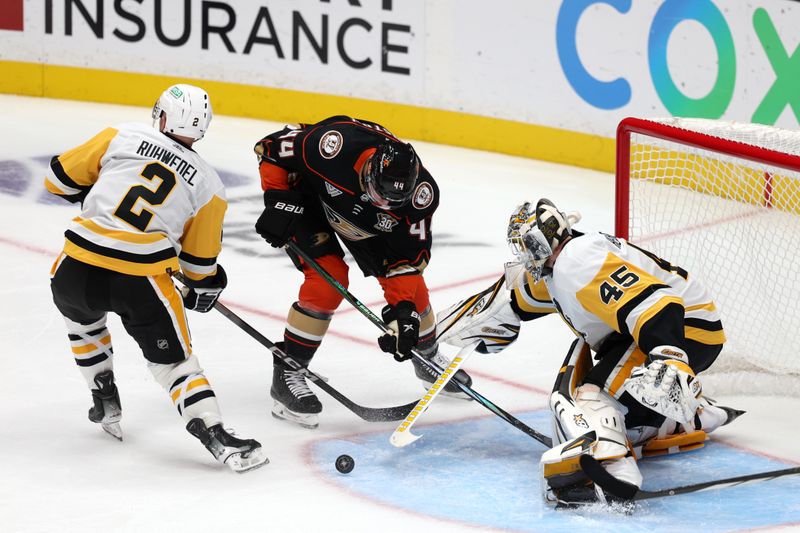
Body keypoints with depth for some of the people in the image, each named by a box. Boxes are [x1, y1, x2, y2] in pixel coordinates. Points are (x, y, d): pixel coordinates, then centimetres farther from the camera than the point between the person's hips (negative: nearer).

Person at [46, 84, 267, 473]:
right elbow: (199, 262, 17)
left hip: (76, 268, 1)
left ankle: (105, 403, 37)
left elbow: (60, 177, 13)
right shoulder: (208, 186, 10)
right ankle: (216, 436, -6)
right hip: (142, 280, -1)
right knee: (173, 357, 9)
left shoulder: (122, 137, 8)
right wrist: (204, 287, 37)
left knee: (81, 316, 34)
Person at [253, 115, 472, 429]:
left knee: (410, 284, 3)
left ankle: (428, 359, 32)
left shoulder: (421, 193, -31)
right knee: (329, 280, -23)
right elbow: (273, 147, -25)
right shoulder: (336, 144, -42)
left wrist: (403, 308, -28)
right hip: (308, 199, -4)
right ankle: (287, 374, -11)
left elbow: (408, 255, -20)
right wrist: (279, 201, -30)